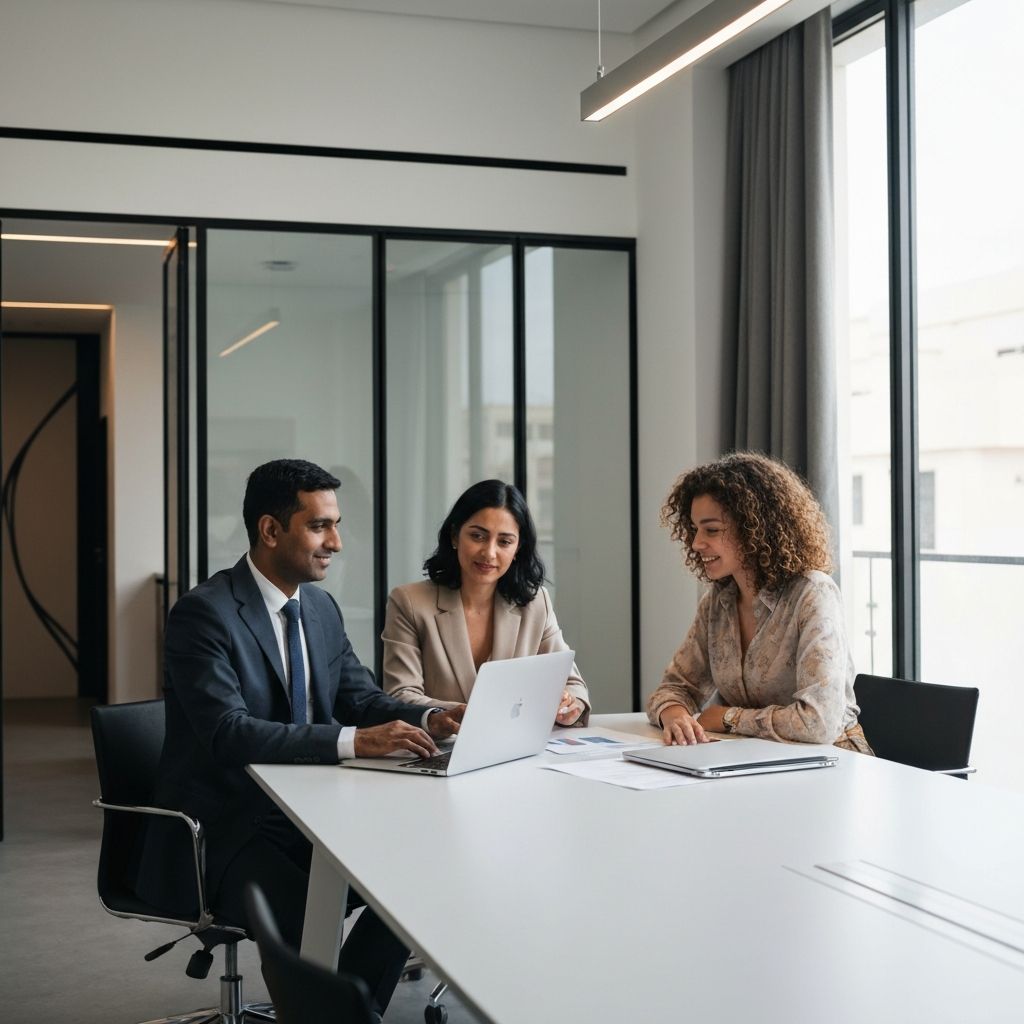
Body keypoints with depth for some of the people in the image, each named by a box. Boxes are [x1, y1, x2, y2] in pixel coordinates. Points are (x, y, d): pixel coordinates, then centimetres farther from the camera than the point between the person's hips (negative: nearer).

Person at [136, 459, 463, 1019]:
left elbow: (361, 696, 10)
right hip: (220, 828, -7)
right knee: (311, 918, -30)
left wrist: (427, 718, -11)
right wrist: (353, 741, -36)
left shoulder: (321, 607, 8)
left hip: (304, 813, 8)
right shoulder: (203, 612, -17)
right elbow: (229, 734, -28)